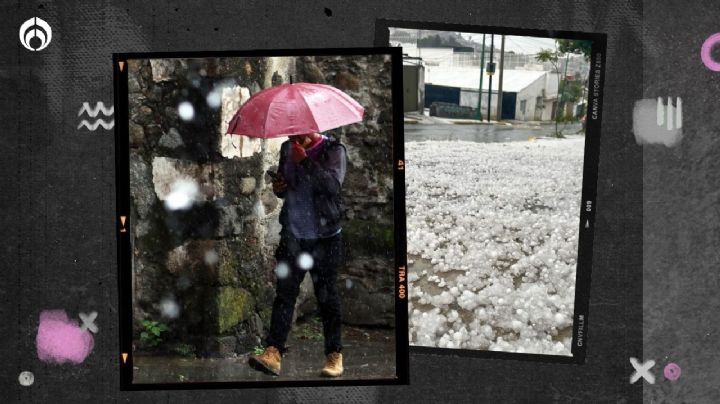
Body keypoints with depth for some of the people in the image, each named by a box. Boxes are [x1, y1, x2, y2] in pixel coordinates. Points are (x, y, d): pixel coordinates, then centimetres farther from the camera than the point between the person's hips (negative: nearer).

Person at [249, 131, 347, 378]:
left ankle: (334, 355, 15)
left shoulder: (333, 150, -5)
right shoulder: (287, 149, 9)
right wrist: (278, 187, 0)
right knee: (285, 292, -5)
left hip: (325, 237, -3)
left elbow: (333, 184, -23)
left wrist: (305, 161, -26)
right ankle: (273, 353, -9)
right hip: (293, 235, 4)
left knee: (326, 296, 4)